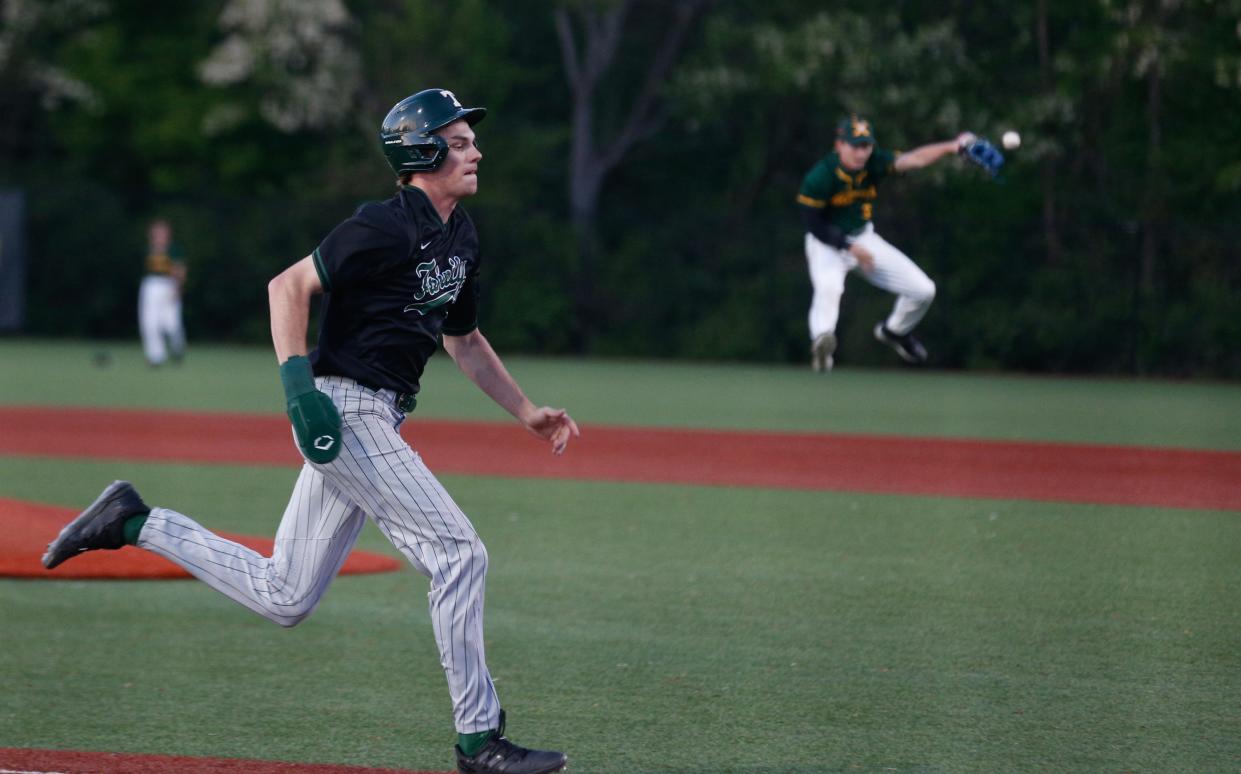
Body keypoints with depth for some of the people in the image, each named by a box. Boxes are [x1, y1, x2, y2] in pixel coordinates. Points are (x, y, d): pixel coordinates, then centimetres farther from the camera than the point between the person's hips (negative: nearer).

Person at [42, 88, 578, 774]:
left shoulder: (459, 235, 15)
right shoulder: (389, 226, -14)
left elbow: (465, 341, 27)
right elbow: (288, 285, -18)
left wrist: (527, 413, 20)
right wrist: (297, 381, -27)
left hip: (373, 421, 10)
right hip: (345, 409, -10)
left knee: (282, 598, 10)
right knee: (458, 553, -12)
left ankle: (134, 523, 19)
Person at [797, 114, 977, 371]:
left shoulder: (874, 163, -14)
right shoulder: (819, 178, -24)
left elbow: (914, 159, -28)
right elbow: (813, 225, -18)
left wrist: (951, 147, -44)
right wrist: (850, 248, -23)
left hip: (864, 238, 5)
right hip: (828, 244, -5)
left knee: (923, 290, 2)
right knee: (828, 286, -39)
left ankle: (894, 331, 28)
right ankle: (822, 341, -48)